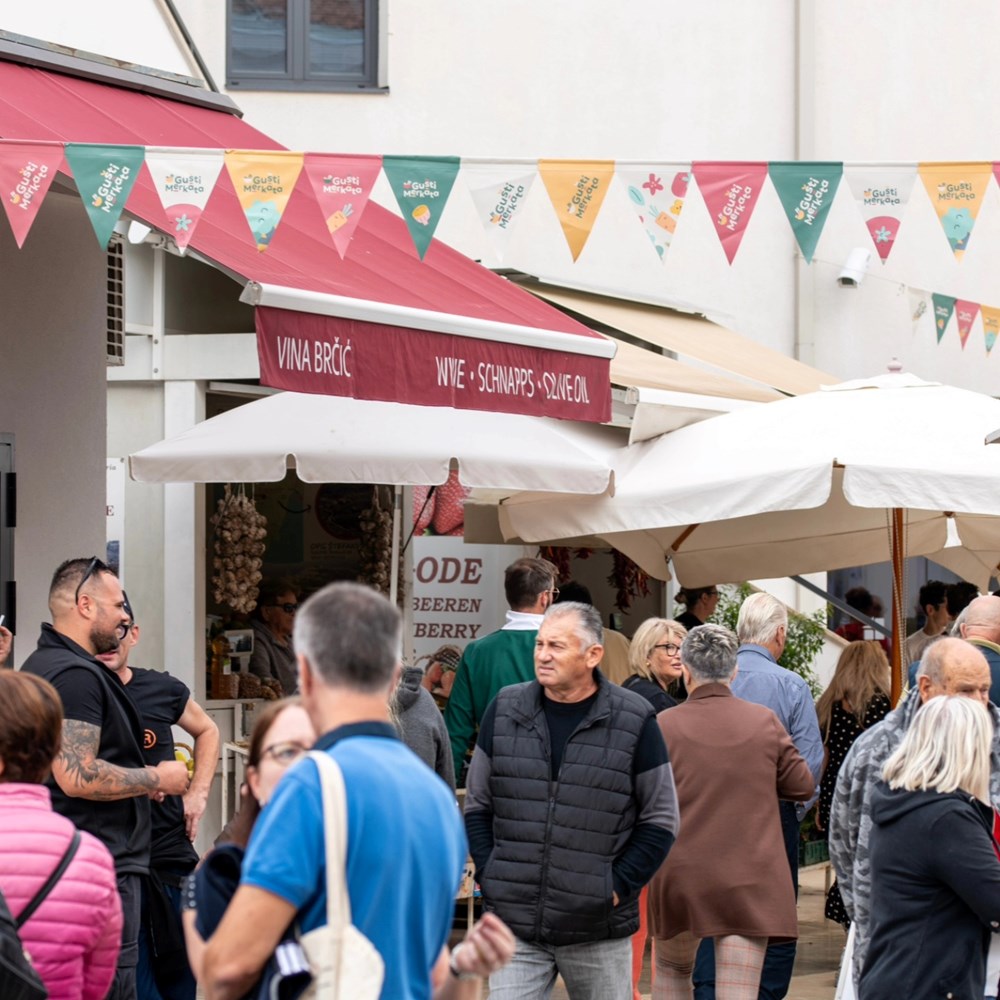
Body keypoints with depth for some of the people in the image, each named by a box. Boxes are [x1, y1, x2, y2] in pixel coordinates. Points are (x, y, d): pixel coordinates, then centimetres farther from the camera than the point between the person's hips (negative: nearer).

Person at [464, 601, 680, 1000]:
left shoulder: (634, 720, -2)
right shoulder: (505, 710, 5)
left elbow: (660, 821, 3)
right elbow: (477, 806, 14)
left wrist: (619, 886, -5)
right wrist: (488, 875, 2)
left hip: (599, 933, -1)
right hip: (514, 925, 1)